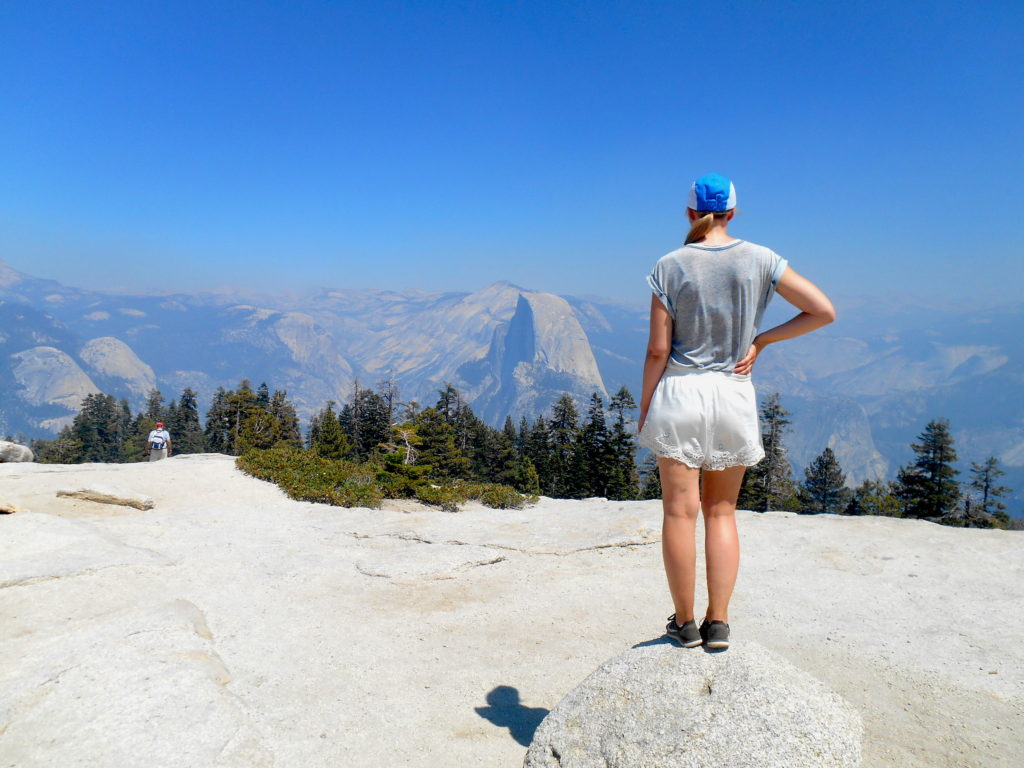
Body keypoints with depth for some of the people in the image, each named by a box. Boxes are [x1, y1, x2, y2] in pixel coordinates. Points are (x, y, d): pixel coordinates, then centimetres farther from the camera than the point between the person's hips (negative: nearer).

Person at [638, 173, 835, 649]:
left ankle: (685, 623, 15)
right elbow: (824, 311, 0)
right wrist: (760, 342, 4)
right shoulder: (760, 261, 0)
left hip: (679, 393, -2)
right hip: (734, 396, 3)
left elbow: (658, 349, -7)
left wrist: (645, 406, 3)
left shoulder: (670, 267, -6)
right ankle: (718, 623, 16)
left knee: (680, 511, 5)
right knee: (722, 511, 13)